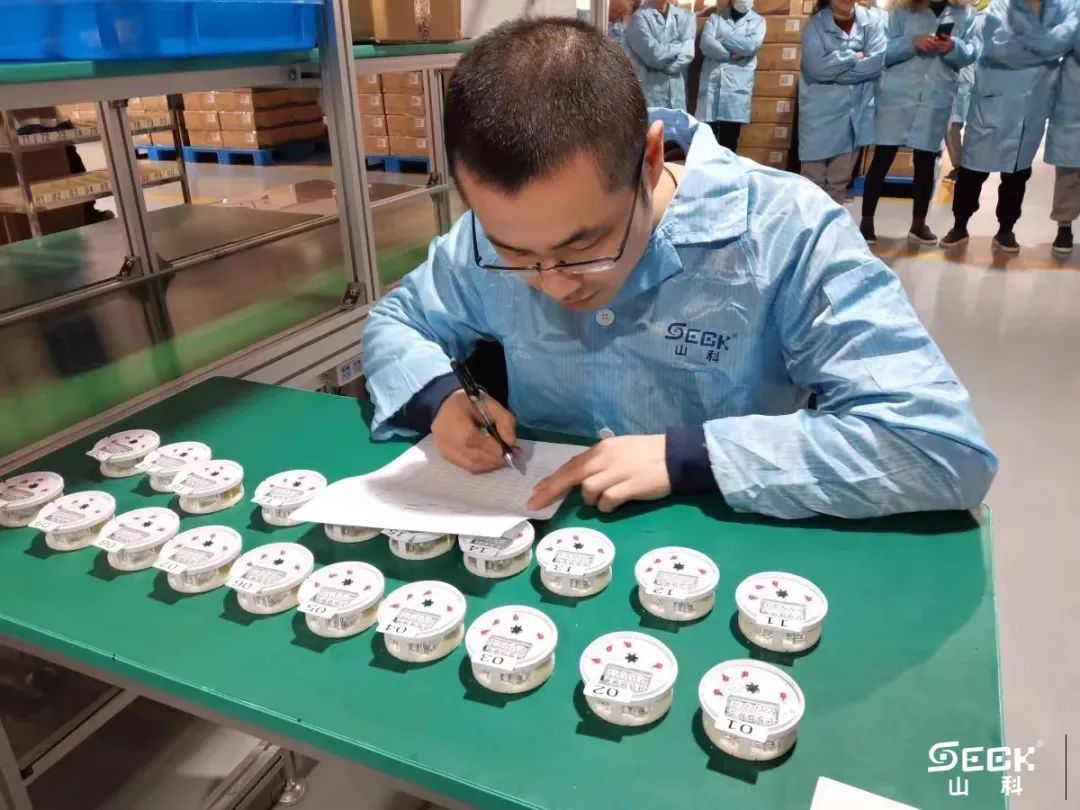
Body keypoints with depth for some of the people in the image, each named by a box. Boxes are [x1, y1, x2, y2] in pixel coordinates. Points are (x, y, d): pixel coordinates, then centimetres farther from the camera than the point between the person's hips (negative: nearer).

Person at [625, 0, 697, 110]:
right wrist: (680, 46, 0)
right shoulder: (640, 16, -4)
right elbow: (654, 53, -13)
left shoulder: (685, 16, 11)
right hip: (651, 86, -4)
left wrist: (667, 68, -11)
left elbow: (688, 52, -1)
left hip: (677, 86, 4)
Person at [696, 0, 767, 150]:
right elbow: (706, 44, -3)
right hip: (711, 81, 0)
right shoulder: (715, 16, 14)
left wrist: (722, 38, -3)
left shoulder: (758, 21, 14)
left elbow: (752, 45, -5)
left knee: (729, 139, -1)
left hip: (737, 84, 0)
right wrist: (731, 55, -11)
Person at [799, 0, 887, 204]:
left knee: (839, 180, 8)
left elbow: (877, 61, -7)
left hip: (855, 113, 3)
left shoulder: (870, 21, 7)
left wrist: (833, 69, -12)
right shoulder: (815, 25, -1)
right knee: (813, 179, -1)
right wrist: (853, 57, -7)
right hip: (820, 113, -3)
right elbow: (817, 66, -16)